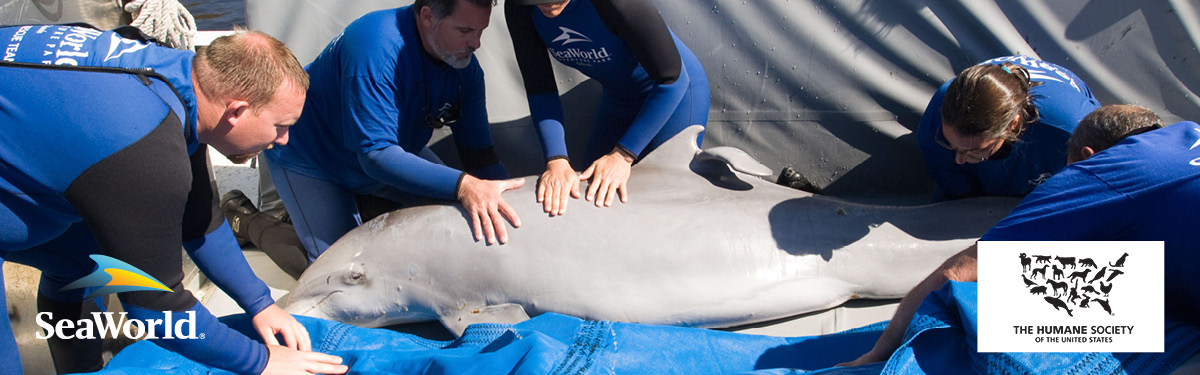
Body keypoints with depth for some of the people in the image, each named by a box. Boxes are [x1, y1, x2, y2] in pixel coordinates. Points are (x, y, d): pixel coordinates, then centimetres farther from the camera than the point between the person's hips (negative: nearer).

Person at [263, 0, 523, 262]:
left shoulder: (465, 65, -16)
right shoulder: (377, 46, -39)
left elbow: (479, 152, -11)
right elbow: (376, 154, -42)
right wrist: (462, 185, -53)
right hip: (311, 159, -7)